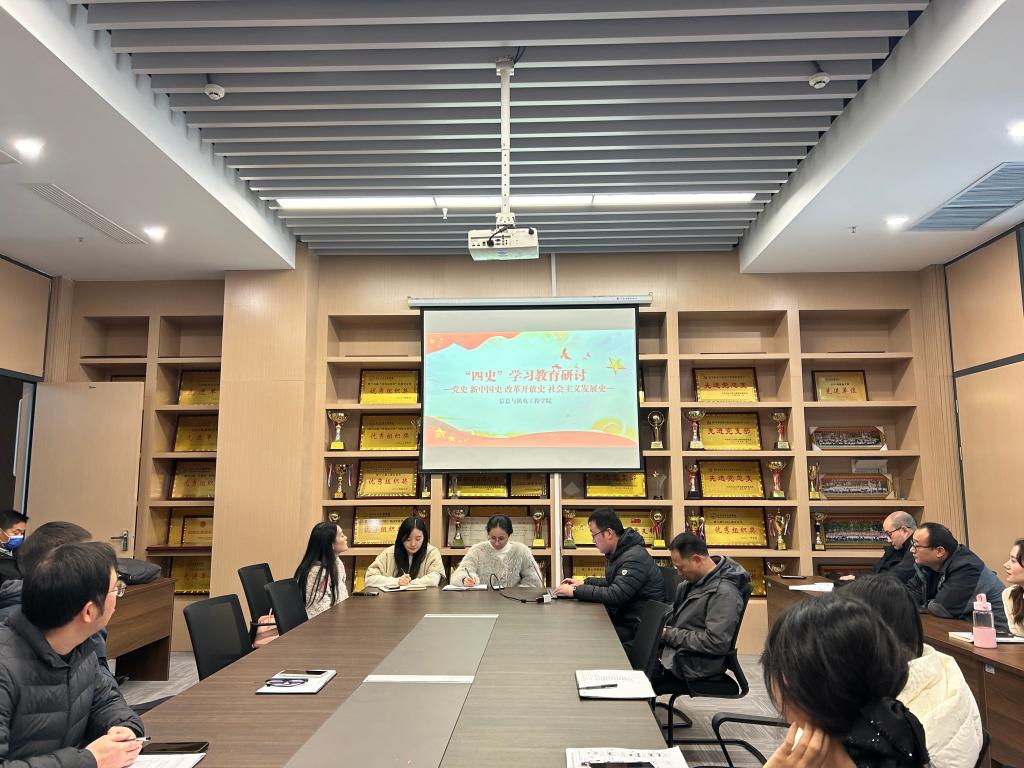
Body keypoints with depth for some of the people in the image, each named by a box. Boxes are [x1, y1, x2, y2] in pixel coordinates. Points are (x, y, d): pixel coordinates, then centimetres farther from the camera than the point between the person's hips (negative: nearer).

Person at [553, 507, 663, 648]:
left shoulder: (634, 558, -22)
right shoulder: (618, 553, 10)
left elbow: (615, 595, -27)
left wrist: (576, 591, -21)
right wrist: (584, 583, 13)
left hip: (638, 628, -9)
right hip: (624, 618, 9)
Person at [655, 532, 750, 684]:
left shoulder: (724, 592, -21)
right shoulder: (695, 578, 5)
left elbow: (716, 643, -25)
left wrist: (669, 635, -20)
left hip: (692, 664, -9)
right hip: (673, 648, 9)